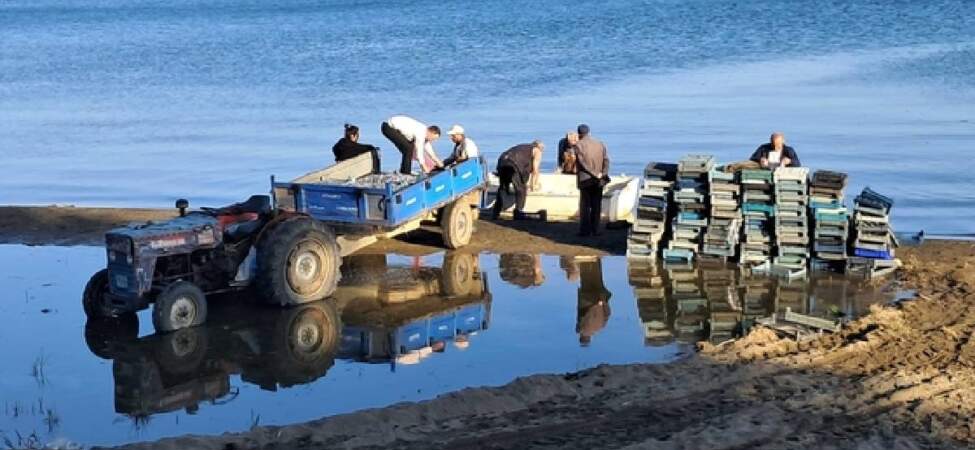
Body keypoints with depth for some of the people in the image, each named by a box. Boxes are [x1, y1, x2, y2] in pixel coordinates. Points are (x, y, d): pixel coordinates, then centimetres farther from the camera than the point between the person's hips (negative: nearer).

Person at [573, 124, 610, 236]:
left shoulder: (579, 145, -5)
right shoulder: (599, 143, 9)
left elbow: (582, 163, -14)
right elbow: (606, 160, 1)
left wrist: (595, 174, -12)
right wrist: (604, 173, -7)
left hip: (585, 179, -4)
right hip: (599, 180, 4)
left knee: (585, 205, 2)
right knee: (596, 205, 8)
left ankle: (585, 230, 0)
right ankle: (595, 230, 8)